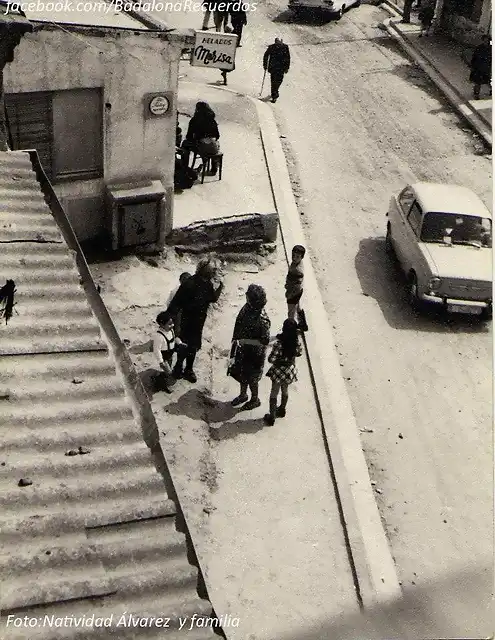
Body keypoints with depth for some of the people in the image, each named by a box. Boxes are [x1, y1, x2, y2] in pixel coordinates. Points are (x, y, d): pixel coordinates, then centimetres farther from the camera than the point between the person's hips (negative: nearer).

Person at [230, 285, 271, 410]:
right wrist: (235, 339, 9)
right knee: (241, 373, 25)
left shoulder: (262, 320, -34)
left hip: (254, 353, -7)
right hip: (242, 349, 7)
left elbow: (265, 341, -30)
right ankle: (243, 395, 49)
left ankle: (255, 400, 39)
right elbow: (239, 323, 7)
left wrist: (245, 341, -28)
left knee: (251, 378, 14)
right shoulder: (248, 307, -11)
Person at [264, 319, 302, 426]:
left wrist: (278, 360, -6)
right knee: (285, 390, 26)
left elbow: (271, 359, -26)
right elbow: (299, 352, 4)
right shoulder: (297, 342, -15)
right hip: (290, 371, 5)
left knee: (274, 393, 12)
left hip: (279, 371, -5)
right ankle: (282, 410, 47)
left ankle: (272, 417, 20)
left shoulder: (279, 343, -30)